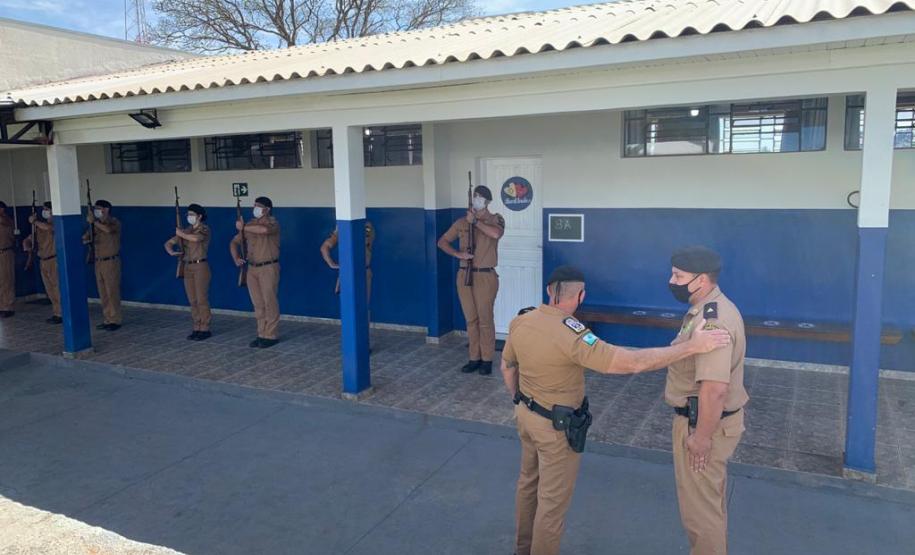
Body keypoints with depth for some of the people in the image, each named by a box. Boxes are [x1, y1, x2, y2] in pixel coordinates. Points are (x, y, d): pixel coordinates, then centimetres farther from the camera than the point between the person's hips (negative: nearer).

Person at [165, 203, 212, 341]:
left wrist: (180, 234, -12)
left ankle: (205, 329, 1)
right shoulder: (186, 230, 14)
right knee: (192, 300, 8)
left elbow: (196, 238, -27)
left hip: (200, 266, -6)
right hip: (187, 267, 6)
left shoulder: (204, 229, -4)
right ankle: (197, 328, 15)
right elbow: (168, 243, 15)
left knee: (202, 299, -5)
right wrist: (171, 252, -6)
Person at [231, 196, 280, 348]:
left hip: (268, 268, -6)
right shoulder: (250, 225, 12)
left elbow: (264, 229, -32)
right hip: (252, 268, 6)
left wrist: (243, 227, -20)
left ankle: (270, 336, 4)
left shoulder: (272, 223, -6)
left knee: (269, 303, -3)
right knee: (258, 304, 9)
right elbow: (234, 242, 16)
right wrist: (236, 258, -1)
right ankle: (262, 334, 17)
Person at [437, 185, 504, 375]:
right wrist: (458, 254, -8)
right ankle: (474, 358, 19)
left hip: (485, 276, -4)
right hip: (464, 275, 4)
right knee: (470, 319, 9)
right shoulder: (462, 222, 9)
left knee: (485, 320, -1)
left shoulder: (495, 219, -1)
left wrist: (475, 221, -15)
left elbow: (496, 233, -25)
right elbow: (442, 241, 9)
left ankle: (487, 360, 10)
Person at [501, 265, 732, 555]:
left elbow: (507, 366, 6)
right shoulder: (571, 336, -33)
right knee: (553, 500, 11)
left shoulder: (520, 321, -9)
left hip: (527, 415, 8)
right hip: (557, 427, -8)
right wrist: (692, 346, -32)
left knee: (529, 481, 27)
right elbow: (632, 363, -36)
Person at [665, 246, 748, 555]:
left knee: (699, 506, 7)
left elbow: (715, 389, -33)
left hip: (703, 424, -10)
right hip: (715, 418, 10)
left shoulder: (711, 322, -29)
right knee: (711, 499, 26)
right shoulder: (712, 309, 6)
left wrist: (701, 438, -24)